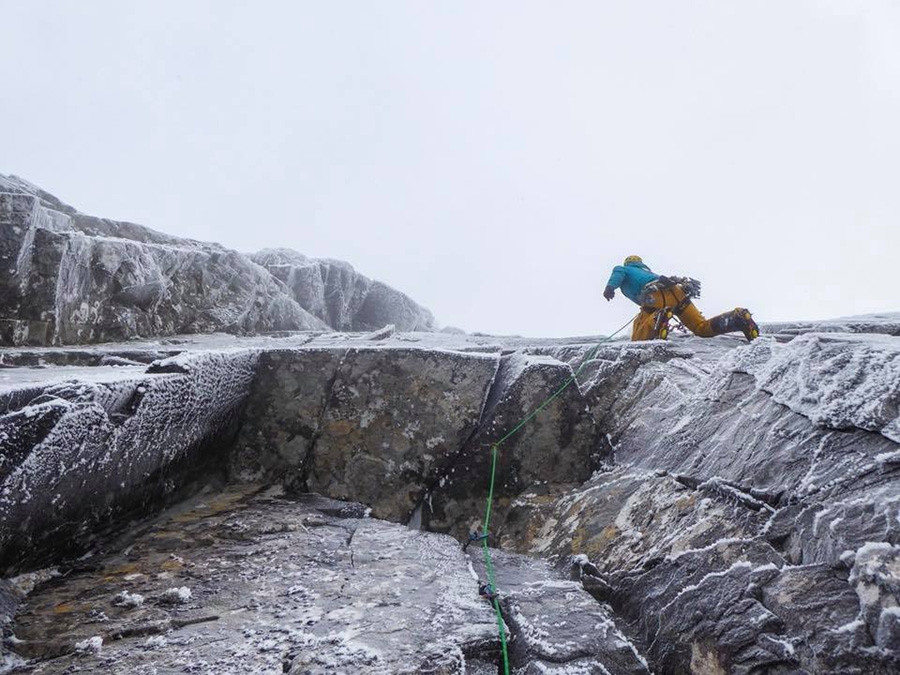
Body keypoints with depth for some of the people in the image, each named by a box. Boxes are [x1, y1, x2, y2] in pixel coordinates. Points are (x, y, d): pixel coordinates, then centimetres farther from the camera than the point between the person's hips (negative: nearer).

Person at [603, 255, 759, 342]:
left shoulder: (624, 269, 29)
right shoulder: (647, 271, 46)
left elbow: (618, 271, 4)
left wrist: (610, 287, -16)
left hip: (657, 294, -6)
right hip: (677, 291, 6)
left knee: (638, 340, -10)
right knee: (703, 328, 7)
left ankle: (658, 319, -40)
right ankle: (739, 318, -17)